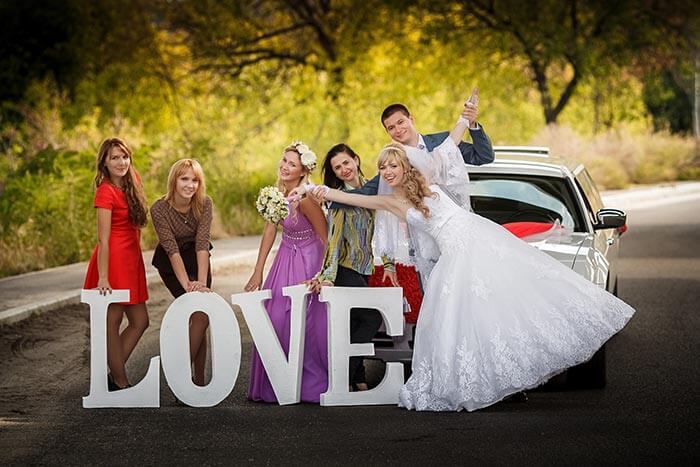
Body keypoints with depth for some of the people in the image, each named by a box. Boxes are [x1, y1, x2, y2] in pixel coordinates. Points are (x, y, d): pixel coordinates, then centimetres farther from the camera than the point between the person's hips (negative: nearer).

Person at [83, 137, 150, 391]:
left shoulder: (133, 181, 10)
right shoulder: (106, 192, -14)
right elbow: (103, 239, -18)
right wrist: (103, 278, -21)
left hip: (131, 260, 9)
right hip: (114, 259, -9)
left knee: (139, 322, 9)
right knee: (113, 321, 0)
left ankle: (113, 375, 17)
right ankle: (120, 382, 6)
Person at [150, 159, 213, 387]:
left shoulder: (204, 204, -19)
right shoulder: (160, 209, -26)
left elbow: (202, 244, -26)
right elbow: (172, 250, -30)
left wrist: (202, 282, -36)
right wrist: (187, 284, -39)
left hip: (197, 259, 3)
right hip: (170, 263, -3)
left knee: (200, 316, -6)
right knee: (200, 316, -17)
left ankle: (197, 379, 3)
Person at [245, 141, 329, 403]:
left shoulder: (305, 198, -24)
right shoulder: (278, 192, -2)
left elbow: (326, 239, -19)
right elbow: (270, 230, 4)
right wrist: (258, 272, 3)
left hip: (307, 262, -7)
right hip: (285, 259, 7)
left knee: (304, 324, -2)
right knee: (274, 321, 7)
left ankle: (311, 386, 12)